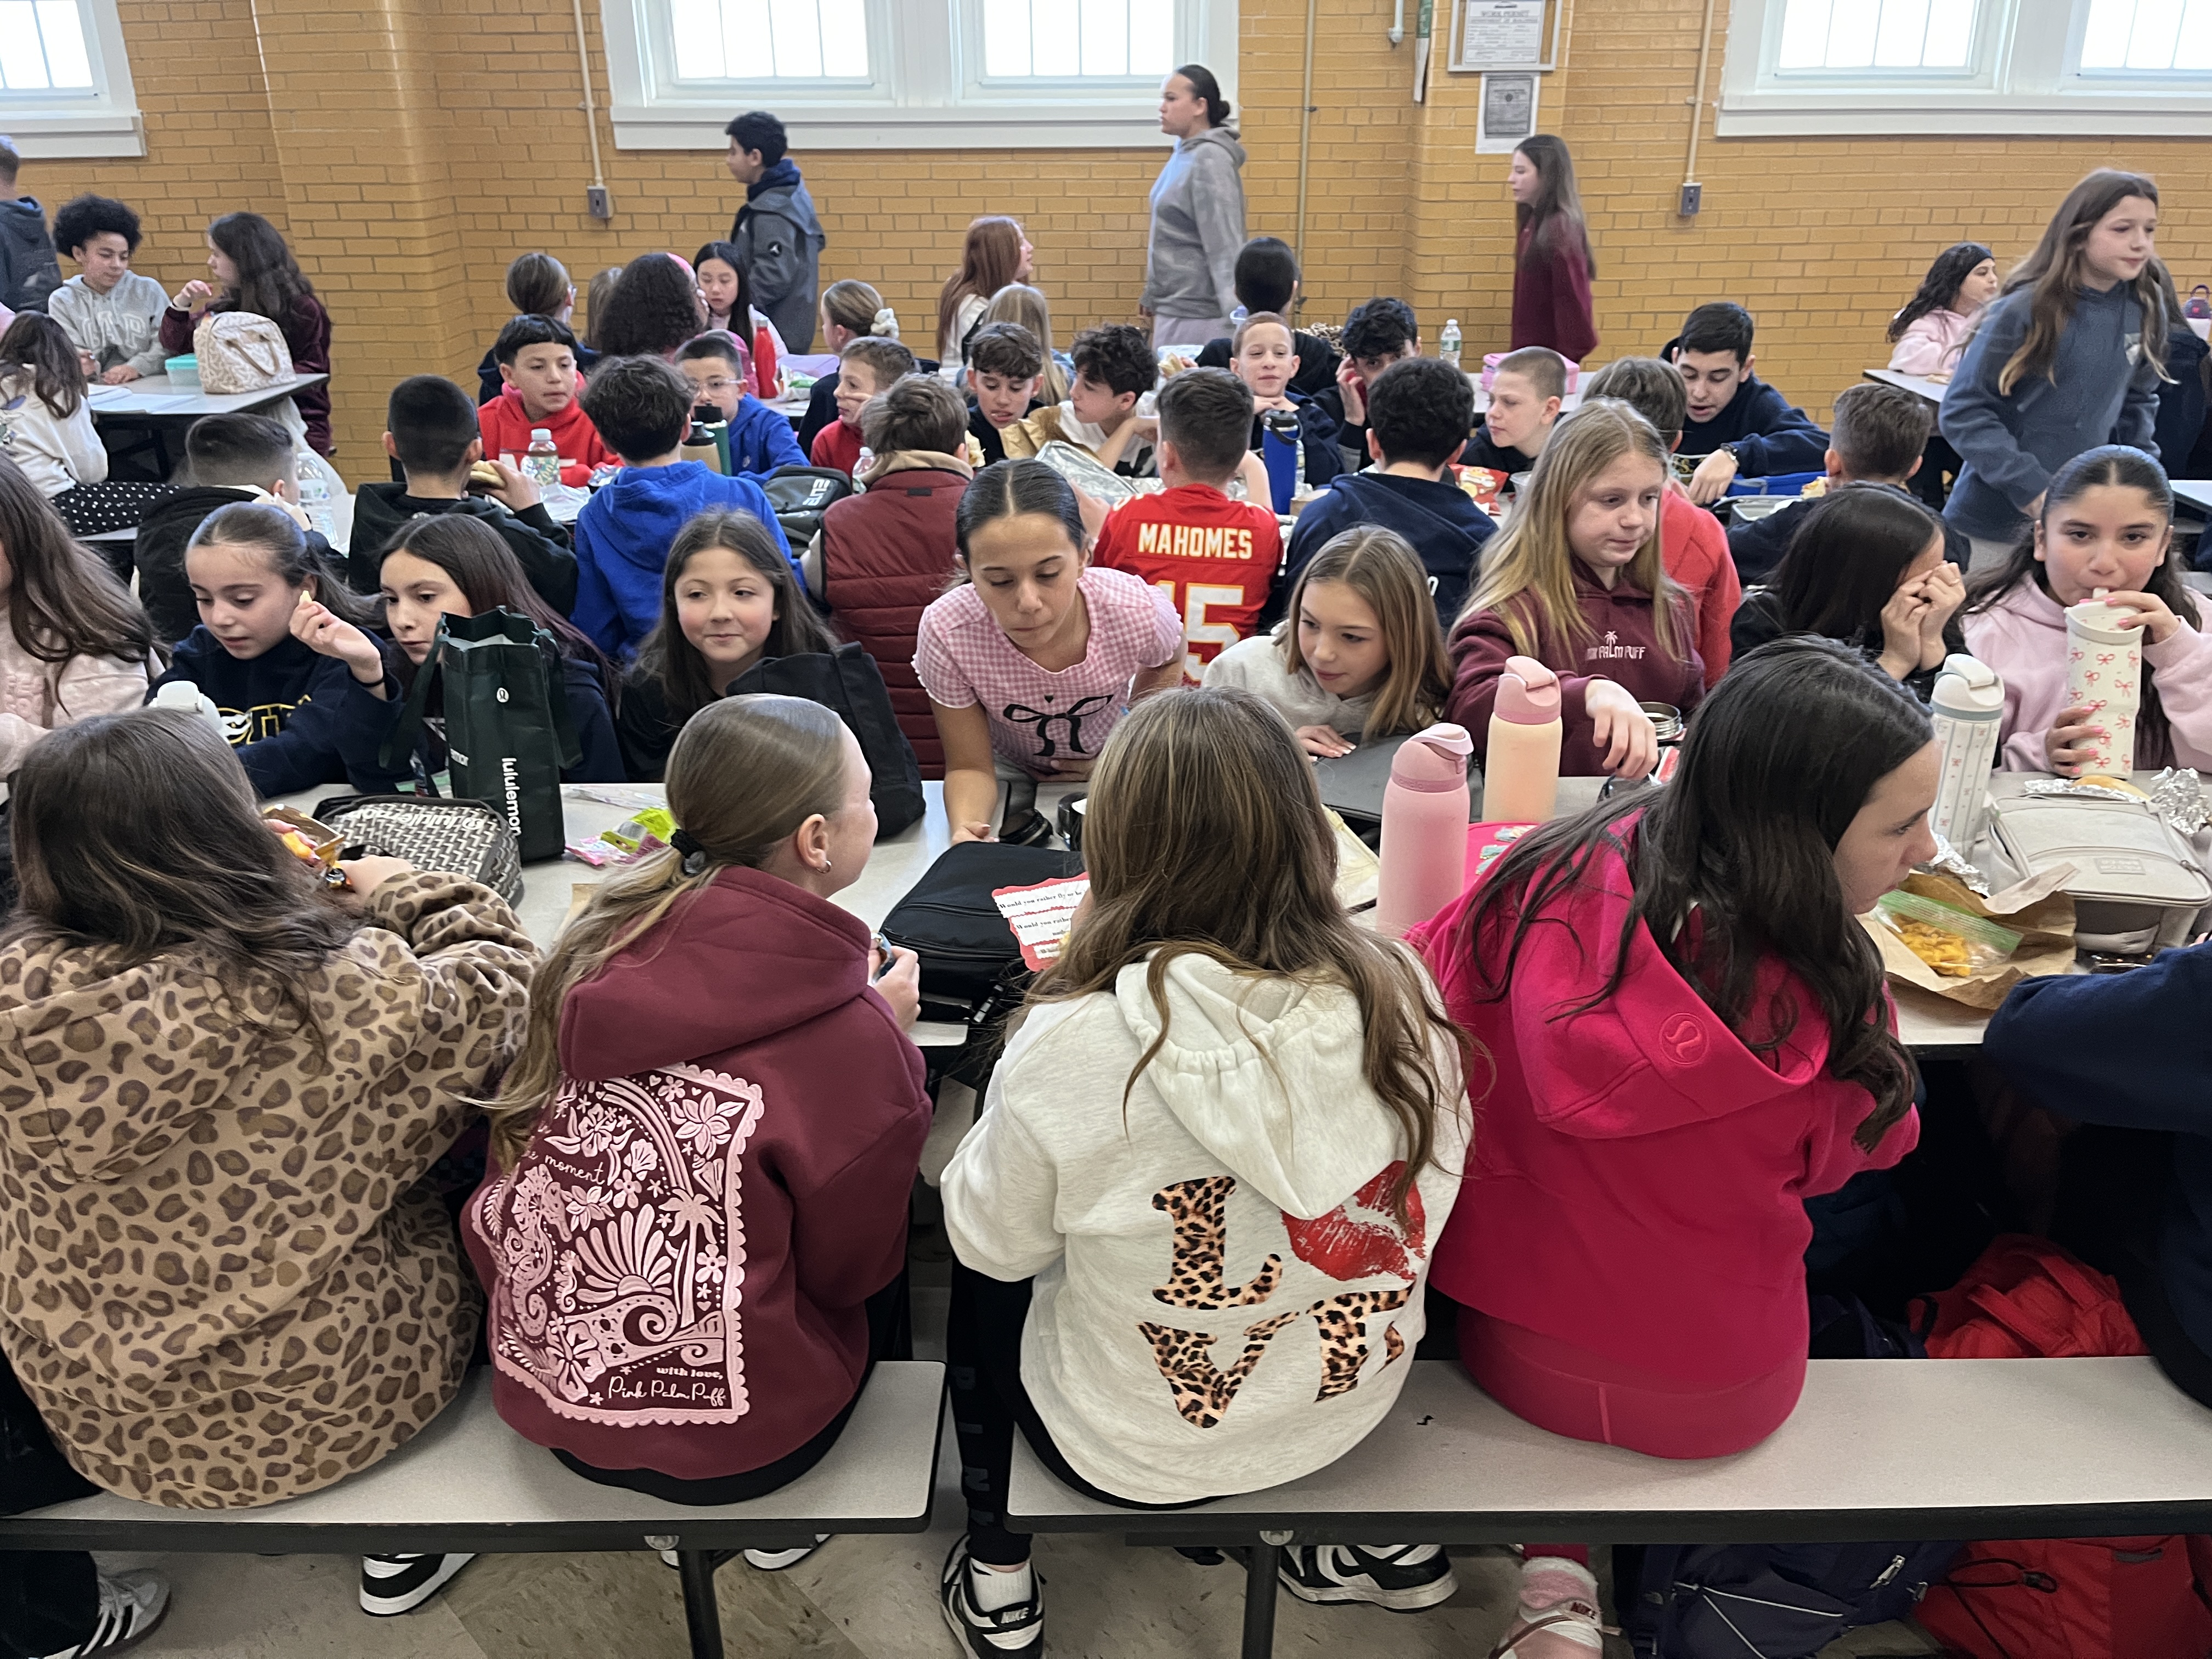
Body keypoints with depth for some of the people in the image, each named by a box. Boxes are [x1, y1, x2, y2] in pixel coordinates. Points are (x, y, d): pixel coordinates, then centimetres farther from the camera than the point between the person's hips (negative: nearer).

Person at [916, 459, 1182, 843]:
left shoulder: (1138, 611, -30)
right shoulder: (946, 634, -34)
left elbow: (1167, 664, -1)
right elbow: (971, 766, -21)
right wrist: (964, 830, -42)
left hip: (1110, 768, 3)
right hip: (1010, 775, -2)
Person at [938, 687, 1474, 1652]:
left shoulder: (1068, 1047, -31)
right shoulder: (1400, 997, -19)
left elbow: (992, 1241, -12)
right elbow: (1420, 1212, 0)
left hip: (1131, 1453, -3)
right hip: (1354, 1407, 4)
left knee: (976, 1273, 24)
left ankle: (995, 1581, 35)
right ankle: (1389, 1543, 36)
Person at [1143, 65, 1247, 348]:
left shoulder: (1209, 160, -15)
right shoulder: (1184, 153, 12)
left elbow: (1225, 245, -22)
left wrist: (1234, 315, -29)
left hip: (1196, 315, -9)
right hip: (1173, 307, 9)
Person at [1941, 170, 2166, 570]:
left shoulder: (2145, 311, 2)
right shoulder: (2027, 310, -13)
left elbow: (2138, 401, 16)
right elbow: (1963, 410, -13)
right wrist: (2031, 488, -19)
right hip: (1996, 518, -4)